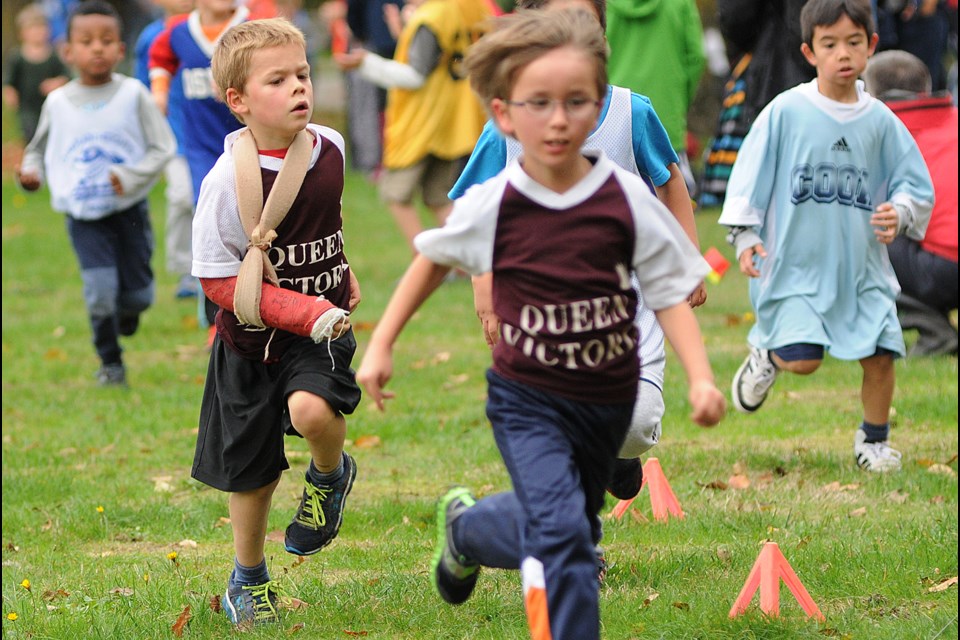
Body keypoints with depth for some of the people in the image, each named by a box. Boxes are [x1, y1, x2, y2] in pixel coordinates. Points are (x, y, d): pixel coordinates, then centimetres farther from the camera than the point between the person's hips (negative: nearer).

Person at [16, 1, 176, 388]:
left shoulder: (132, 95, -6)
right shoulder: (58, 103, -1)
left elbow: (163, 147, -4)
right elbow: (39, 150, 14)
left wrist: (131, 177, -19)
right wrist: (31, 173, -8)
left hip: (129, 210, 0)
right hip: (83, 215, 0)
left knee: (137, 294, 6)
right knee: (100, 290, -13)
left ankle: (127, 309, 44)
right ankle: (110, 363, 6)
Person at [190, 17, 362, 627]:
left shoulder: (329, 148, -5)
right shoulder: (230, 180, -20)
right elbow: (220, 281, -18)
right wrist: (306, 312, -25)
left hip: (323, 329, 2)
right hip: (253, 338, -2)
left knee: (312, 410, -30)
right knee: (252, 472, 11)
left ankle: (331, 475, 6)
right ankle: (249, 579, 37)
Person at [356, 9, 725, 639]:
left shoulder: (628, 200, -12)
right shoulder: (491, 207, -13)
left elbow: (670, 290, -6)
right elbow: (433, 261, 6)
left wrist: (701, 377, -20)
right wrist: (381, 346, 6)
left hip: (609, 400, 3)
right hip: (527, 399, -3)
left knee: (570, 527, 22)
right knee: (560, 528, -22)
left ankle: (465, 529, 52)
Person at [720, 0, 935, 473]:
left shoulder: (880, 121, 3)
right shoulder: (786, 112, -5)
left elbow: (915, 185, 10)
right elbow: (752, 174, -1)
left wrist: (899, 213, -11)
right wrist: (745, 237, -8)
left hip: (862, 266, 3)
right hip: (796, 263, -3)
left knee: (879, 356, -4)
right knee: (802, 361, -12)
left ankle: (874, 438, 21)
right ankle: (766, 354, 24)